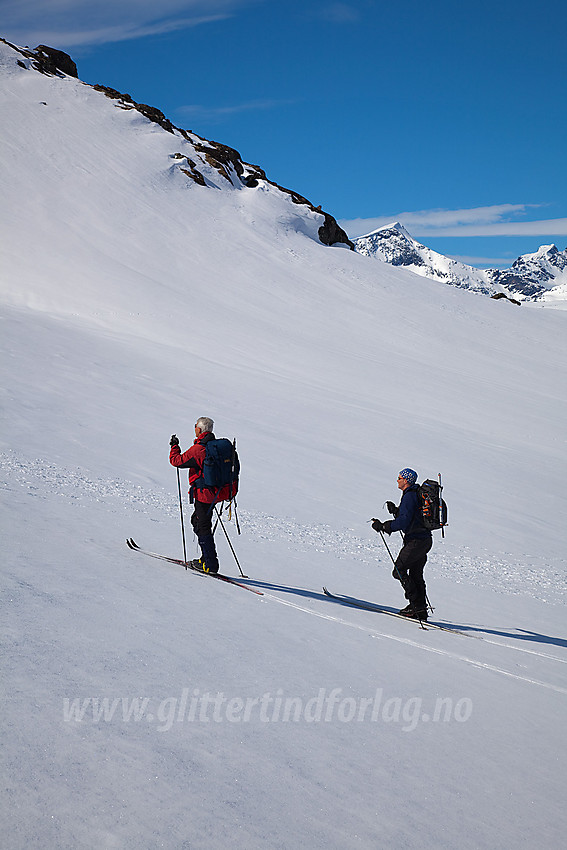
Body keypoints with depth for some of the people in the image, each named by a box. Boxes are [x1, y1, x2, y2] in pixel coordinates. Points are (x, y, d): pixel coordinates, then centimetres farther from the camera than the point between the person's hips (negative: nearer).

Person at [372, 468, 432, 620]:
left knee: (399, 571, -3)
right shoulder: (417, 494, 16)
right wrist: (396, 510, 17)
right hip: (425, 539, 10)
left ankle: (416, 604, -5)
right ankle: (421, 610, 14)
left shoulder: (409, 496, -16)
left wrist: (383, 526, -20)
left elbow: (404, 522, -25)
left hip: (416, 540, -10)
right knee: (416, 574, 14)